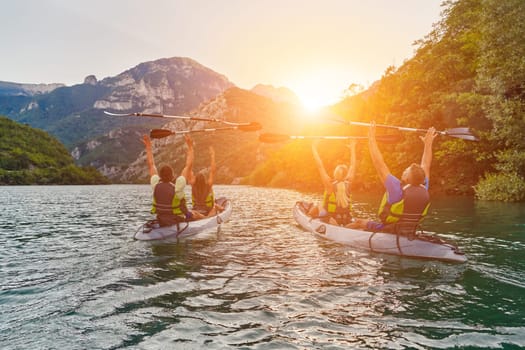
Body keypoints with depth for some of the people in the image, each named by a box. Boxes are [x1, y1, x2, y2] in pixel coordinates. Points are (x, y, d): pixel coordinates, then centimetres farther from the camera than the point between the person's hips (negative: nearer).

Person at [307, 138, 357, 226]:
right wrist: (352, 148, 15)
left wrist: (314, 147, -10)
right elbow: (352, 165, 3)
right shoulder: (348, 183, -12)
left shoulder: (330, 184, -22)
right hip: (347, 221, 4)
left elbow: (320, 166, -19)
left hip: (330, 220, -4)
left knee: (314, 208, 22)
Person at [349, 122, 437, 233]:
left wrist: (371, 137, -17)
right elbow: (425, 165, 4)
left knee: (359, 222, 10)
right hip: (410, 233, 6)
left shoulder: (398, 189, -28)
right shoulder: (424, 190, -13)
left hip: (388, 232, -6)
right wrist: (428, 143, 16)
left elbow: (379, 164, -24)